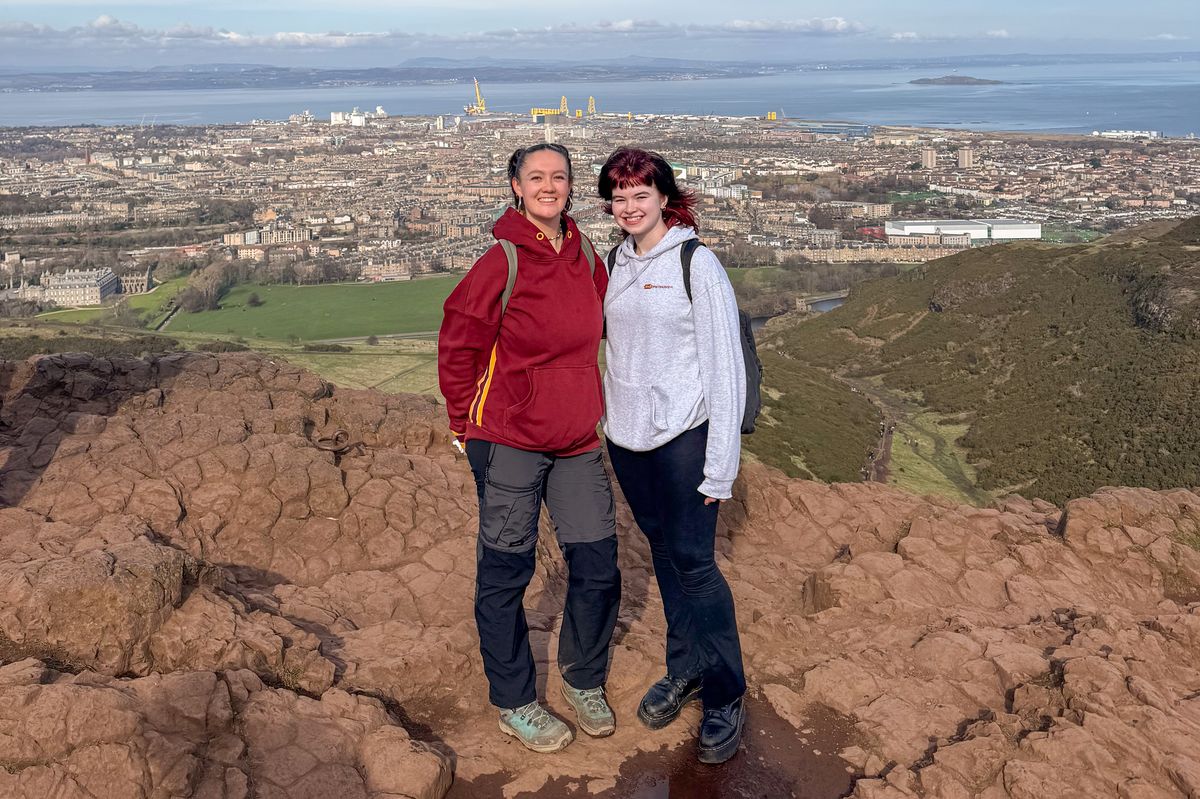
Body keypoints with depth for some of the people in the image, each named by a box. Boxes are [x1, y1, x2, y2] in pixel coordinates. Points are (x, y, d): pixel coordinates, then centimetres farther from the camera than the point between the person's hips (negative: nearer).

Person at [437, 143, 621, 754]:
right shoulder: (502, 262, -12)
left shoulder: (585, 257, 6)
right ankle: (513, 703, 25)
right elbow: (457, 347, -5)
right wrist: (469, 426, -2)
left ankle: (583, 682, 33)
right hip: (509, 442, -5)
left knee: (597, 568, 8)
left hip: (577, 441, 6)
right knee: (505, 574, 6)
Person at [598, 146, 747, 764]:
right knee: (662, 551, 15)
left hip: (683, 435, -6)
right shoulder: (615, 262, 8)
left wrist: (720, 465, -14)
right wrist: (609, 421, 12)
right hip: (625, 435, 6)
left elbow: (725, 366, -11)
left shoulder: (696, 263, -10)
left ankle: (726, 697, 12)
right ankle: (684, 669, 31)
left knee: (693, 562, -3)